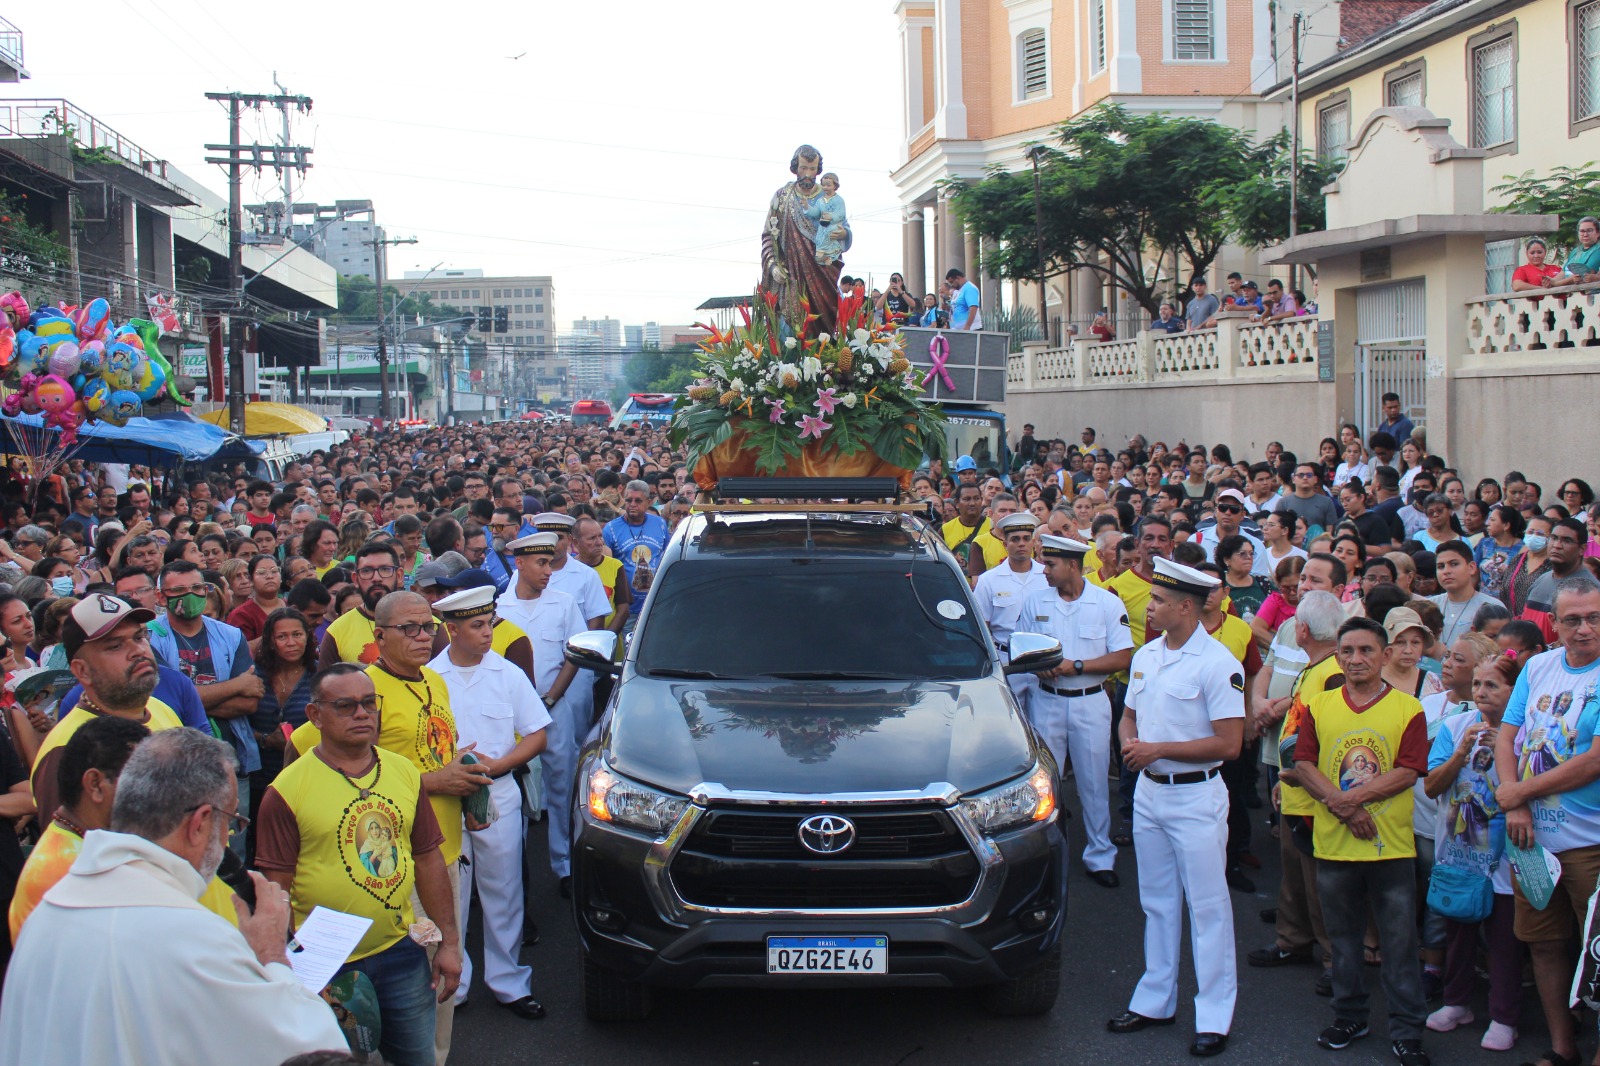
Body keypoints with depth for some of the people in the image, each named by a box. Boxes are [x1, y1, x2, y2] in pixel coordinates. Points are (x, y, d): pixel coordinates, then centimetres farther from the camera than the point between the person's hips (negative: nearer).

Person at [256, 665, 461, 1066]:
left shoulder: (404, 772, 5)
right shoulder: (287, 790, -11)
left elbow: (429, 861, 9)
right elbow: (277, 890, -10)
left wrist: (450, 942, 8)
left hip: (402, 954, 4)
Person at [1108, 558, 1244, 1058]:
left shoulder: (1217, 664, -15)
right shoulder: (1145, 656, 9)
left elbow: (1229, 743, -19)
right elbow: (1129, 716, 18)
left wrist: (1158, 749, -18)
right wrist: (1129, 743, -5)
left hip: (1195, 797, -7)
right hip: (1148, 792, 7)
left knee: (1207, 907, 0)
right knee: (1157, 902, 15)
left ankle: (1215, 1016, 7)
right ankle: (1155, 1000, 26)